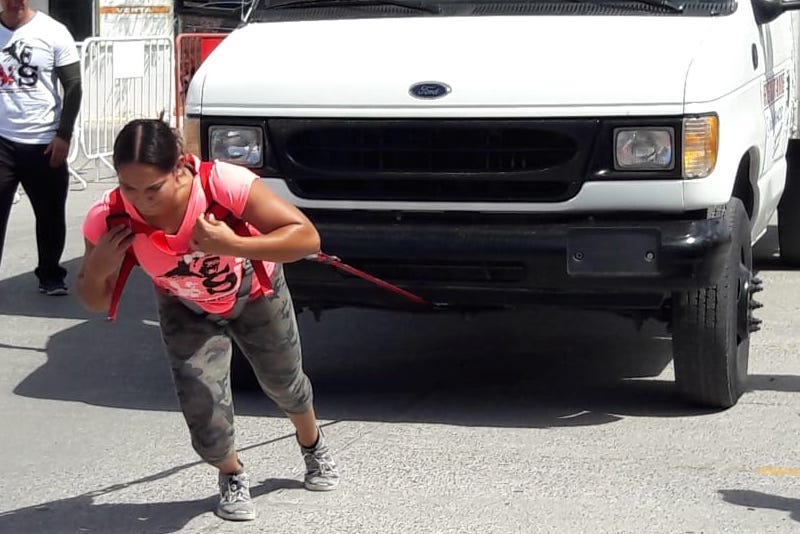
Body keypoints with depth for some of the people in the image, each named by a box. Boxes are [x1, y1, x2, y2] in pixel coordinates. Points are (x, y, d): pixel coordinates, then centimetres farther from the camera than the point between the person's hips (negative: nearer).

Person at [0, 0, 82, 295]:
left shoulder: (53, 32, -3)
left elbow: (73, 86, -1)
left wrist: (63, 135, -7)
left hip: (44, 142, 0)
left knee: (50, 213, 9)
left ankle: (50, 275, 26)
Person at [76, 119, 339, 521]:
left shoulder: (225, 185, -42)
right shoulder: (108, 220, -33)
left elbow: (307, 237, -41)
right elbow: (96, 302, -19)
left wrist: (233, 245, -53)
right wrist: (98, 269, -41)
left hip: (254, 292, -1)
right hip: (187, 309, 1)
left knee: (283, 383, 20)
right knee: (203, 405, -15)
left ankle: (313, 446, 56)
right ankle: (231, 477, 21)